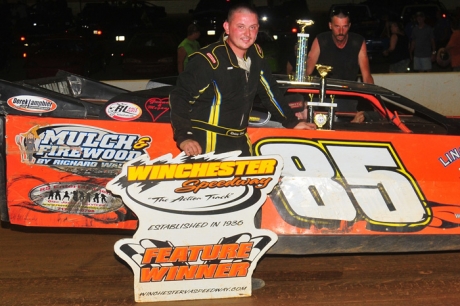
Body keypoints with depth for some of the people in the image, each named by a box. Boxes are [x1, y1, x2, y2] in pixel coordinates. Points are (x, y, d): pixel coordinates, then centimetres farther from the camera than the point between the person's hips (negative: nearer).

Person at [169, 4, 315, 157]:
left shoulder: (255, 55, 4)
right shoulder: (208, 59, -17)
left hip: (240, 142, 7)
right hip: (206, 144, -7)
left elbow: (269, 90, 16)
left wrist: (292, 122, 16)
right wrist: (183, 137, -27)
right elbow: (180, 96, -18)